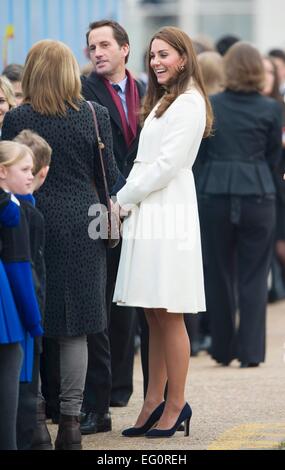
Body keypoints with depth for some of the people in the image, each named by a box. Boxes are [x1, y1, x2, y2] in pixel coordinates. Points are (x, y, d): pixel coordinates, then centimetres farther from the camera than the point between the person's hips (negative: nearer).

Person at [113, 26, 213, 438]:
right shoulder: (162, 101, 21)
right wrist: (127, 200, 6)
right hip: (148, 215, 9)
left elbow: (167, 165, -14)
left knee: (168, 315, -5)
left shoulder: (188, 103, -9)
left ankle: (176, 405, 0)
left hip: (169, 217, -9)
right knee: (154, 316, 8)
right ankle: (154, 403, 9)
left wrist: (122, 201, -8)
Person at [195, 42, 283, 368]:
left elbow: (200, 154, 7)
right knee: (253, 276, 5)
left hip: (213, 194, 1)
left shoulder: (209, 106, 0)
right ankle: (250, 350, 2)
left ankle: (223, 349, 18)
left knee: (219, 274, 12)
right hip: (257, 195, -1)